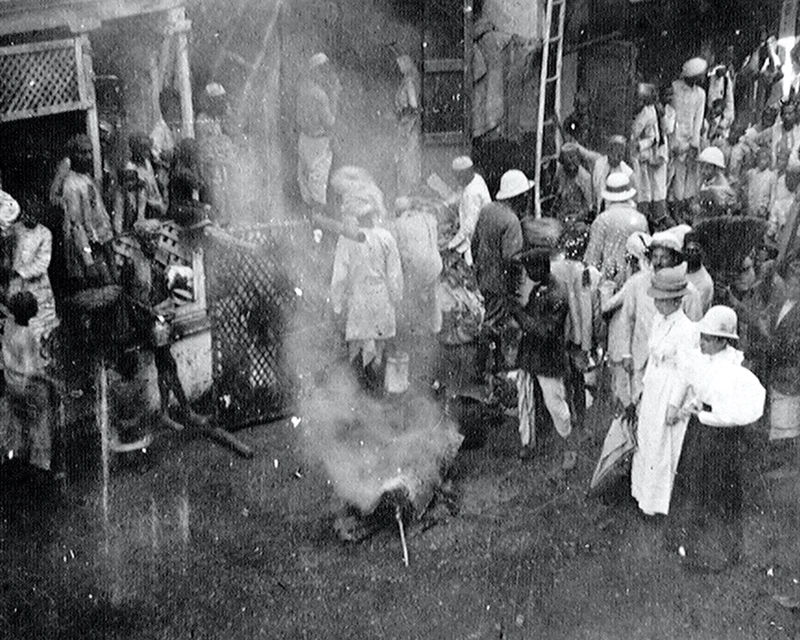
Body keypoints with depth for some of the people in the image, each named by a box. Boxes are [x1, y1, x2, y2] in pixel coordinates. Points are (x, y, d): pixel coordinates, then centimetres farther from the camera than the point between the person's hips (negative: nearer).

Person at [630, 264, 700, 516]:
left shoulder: (685, 330, -23)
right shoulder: (659, 320, 2)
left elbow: (686, 373, -19)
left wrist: (675, 407, -16)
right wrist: (644, 389, 19)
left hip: (670, 393, -8)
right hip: (652, 389, 8)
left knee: (661, 448, 7)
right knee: (645, 441, 18)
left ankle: (655, 502, 25)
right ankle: (643, 490, 37)